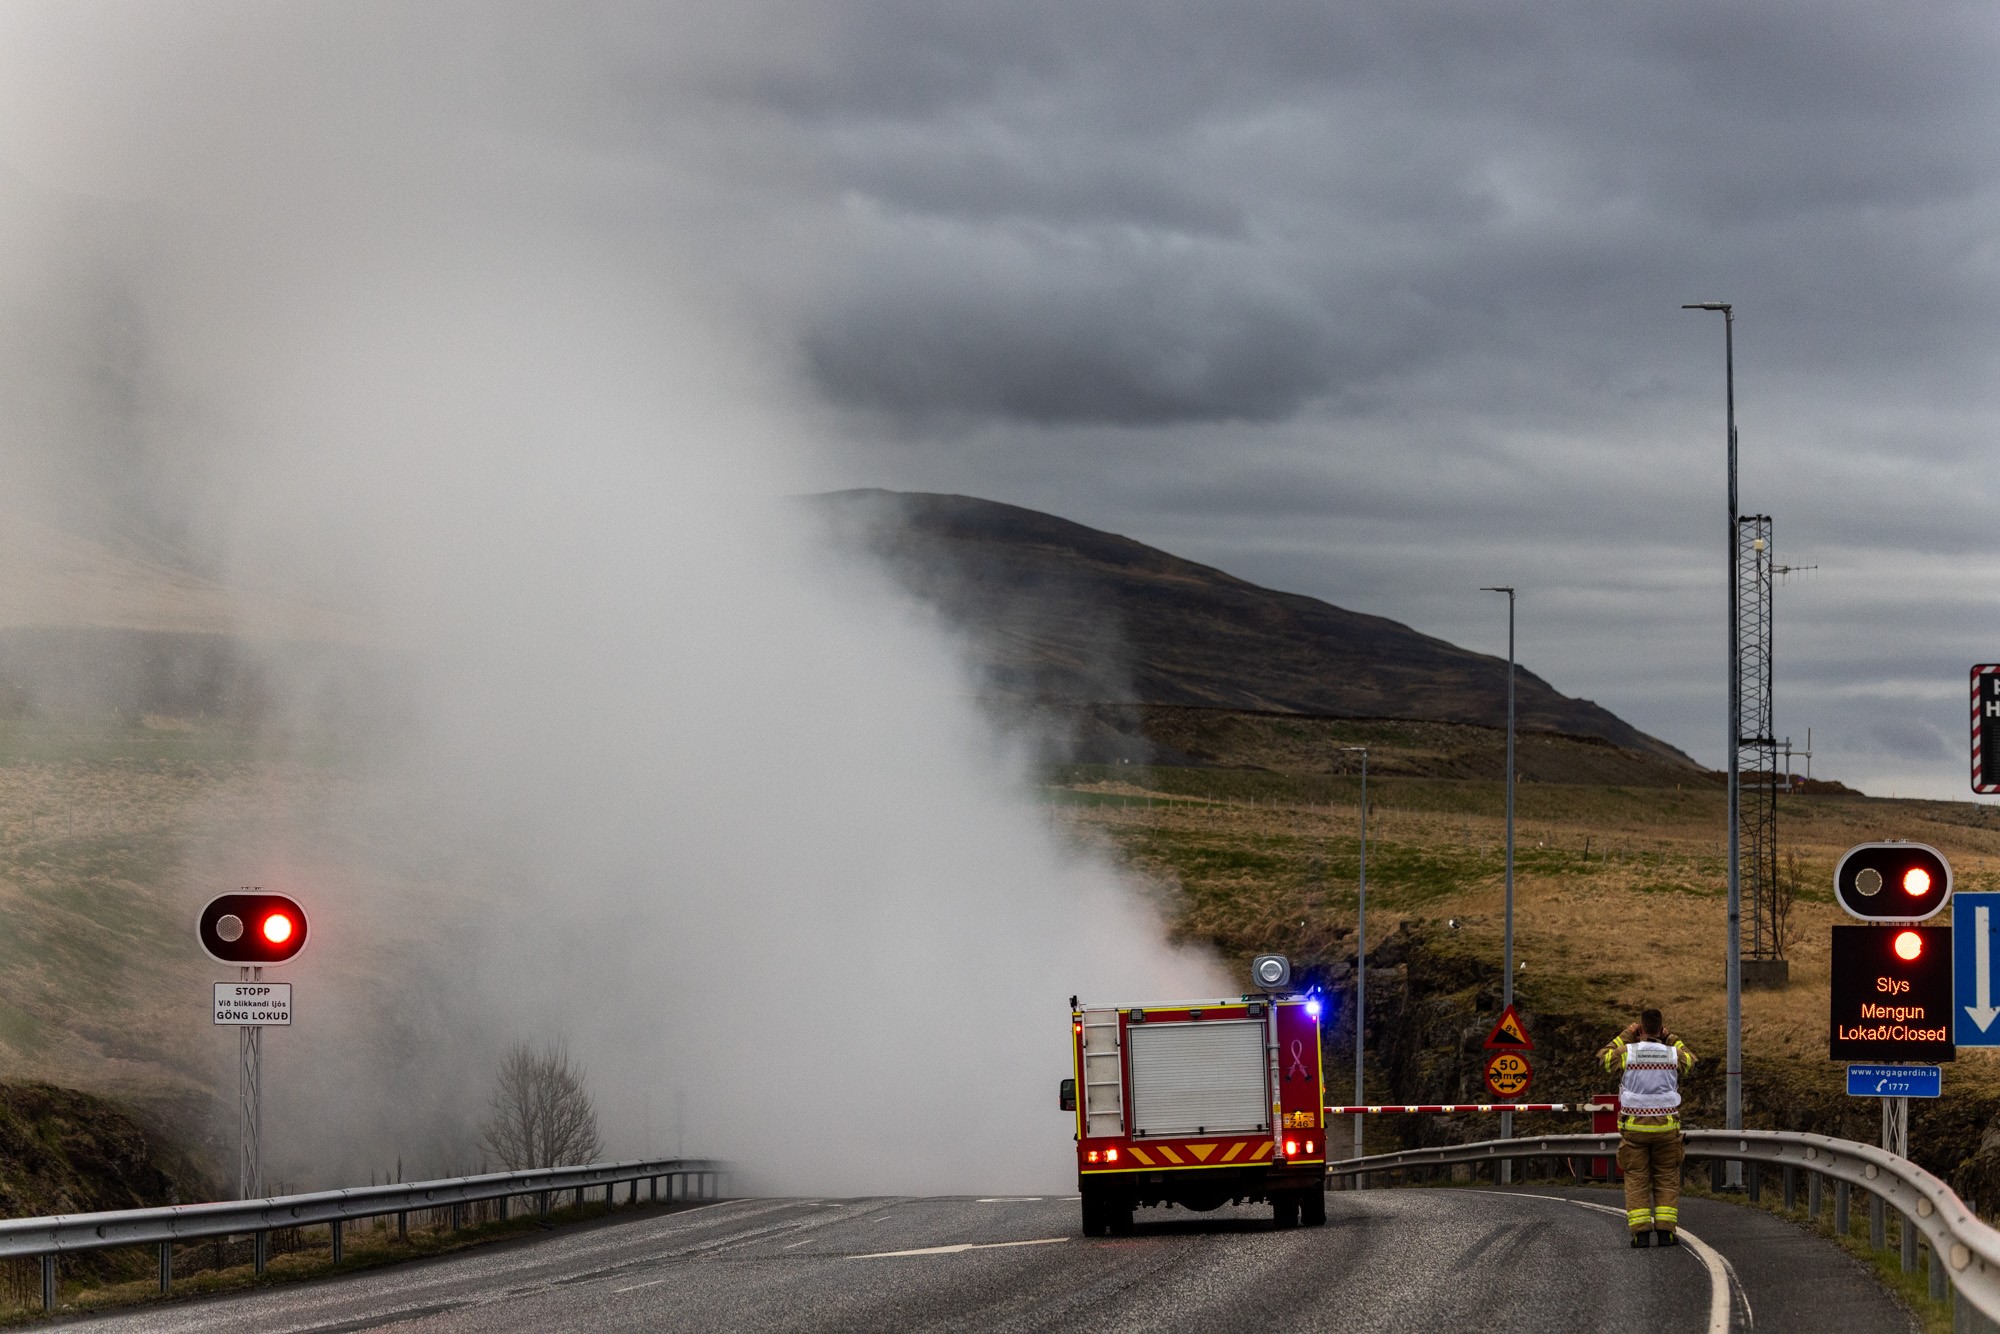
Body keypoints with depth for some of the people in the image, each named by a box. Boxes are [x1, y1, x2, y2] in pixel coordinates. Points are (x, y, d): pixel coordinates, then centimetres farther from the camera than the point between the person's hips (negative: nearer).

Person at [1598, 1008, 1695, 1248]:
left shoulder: (1627, 1053, -7)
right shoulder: (1673, 1054, -2)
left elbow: (1604, 1057, 16)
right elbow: (1690, 1059, 24)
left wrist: (1625, 1036, 19)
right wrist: (1670, 1038, 23)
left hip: (1634, 1128, -1)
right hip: (1666, 1127, 1)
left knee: (1636, 1180, 4)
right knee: (1667, 1179, 8)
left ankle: (1641, 1233, -5)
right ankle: (1665, 1231, -1)